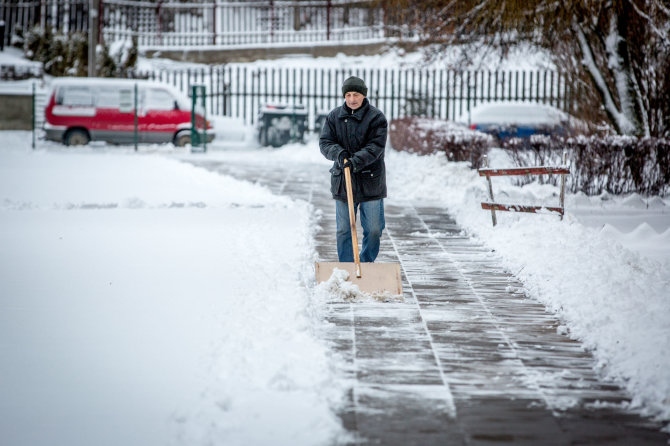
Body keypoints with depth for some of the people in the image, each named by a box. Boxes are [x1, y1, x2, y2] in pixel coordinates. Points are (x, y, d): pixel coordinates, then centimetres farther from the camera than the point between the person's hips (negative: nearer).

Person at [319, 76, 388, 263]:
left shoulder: (376, 117, -5)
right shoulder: (334, 116, 5)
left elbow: (376, 146, -13)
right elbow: (325, 142, 2)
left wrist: (356, 161, -28)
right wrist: (338, 153, -20)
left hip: (370, 181, -2)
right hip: (342, 181, 2)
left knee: (374, 230, 1)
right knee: (343, 231, 5)